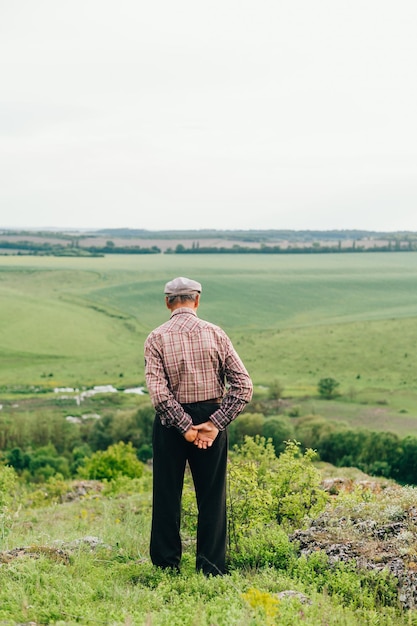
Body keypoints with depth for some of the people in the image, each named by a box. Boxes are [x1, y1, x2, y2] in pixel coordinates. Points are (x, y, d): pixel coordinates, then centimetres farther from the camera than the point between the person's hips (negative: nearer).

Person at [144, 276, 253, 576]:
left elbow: (158, 391, -18)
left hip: (170, 424, -1)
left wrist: (185, 426, -13)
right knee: (213, 497, 10)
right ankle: (211, 568, 12)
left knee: (167, 495, 13)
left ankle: (167, 565, 20)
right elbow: (244, 385, -9)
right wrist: (214, 424, -12)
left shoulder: (157, 338, -7)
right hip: (212, 418, 1)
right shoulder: (215, 333, -3)